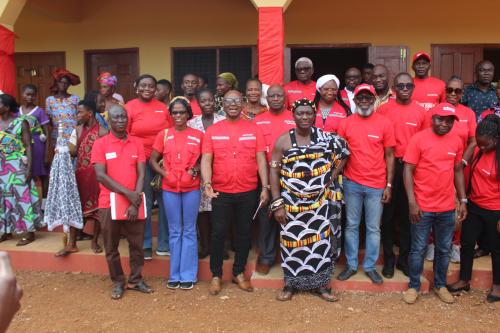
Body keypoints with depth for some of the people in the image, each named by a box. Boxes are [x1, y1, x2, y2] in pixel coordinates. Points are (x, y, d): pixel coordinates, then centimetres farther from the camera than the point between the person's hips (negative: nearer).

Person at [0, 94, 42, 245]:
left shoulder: (21, 122, -5)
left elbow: (28, 147, -7)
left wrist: (29, 168, -14)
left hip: (17, 166, -4)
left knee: (22, 196, -1)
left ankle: (28, 232, 6)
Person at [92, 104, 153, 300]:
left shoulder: (137, 143, 4)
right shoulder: (100, 144, -3)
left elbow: (141, 174, 0)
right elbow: (100, 175, -11)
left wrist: (136, 201, -11)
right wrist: (128, 193, -16)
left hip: (135, 203, 2)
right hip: (110, 203, -2)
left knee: (137, 244, 9)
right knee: (111, 246, 8)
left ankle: (136, 280, 25)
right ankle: (118, 282, 24)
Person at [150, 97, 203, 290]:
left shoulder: (198, 135, 1)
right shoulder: (163, 135, 3)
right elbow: (152, 160, 8)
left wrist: (195, 170, -10)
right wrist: (164, 173, -7)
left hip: (191, 188, -1)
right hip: (169, 189, 1)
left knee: (189, 231, 5)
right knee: (174, 232, 9)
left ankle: (188, 275, 15)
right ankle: (175, 274, 19)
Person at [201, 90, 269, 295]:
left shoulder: (253, 129, 3)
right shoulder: (213, 130, 2)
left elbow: (261, 160, 3)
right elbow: (206, 160, -3)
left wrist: (265, 187, -2)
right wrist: (207, 183, -18)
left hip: (248, 192, 1)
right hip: (221, 192, -1)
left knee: (244, 233, 11)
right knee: (219, 234, 5)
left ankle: (239, 273, 28)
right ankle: (216, 275, 21)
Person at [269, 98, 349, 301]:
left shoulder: (324, 137, -1)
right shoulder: (283, 141, -5)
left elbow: (344, 153, 10)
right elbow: (274, 171, -5)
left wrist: (332, 177, -1)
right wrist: (277, 203, -10)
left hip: (320, 201, 1)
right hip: (292, 202, -1)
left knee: (321, 240, 7)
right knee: (292, 241, 7)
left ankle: (321, 283, 24)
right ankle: (290, 283, 24)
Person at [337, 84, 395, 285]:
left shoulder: (385, 124, -3)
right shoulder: (346, 124, 0)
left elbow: (389, 156, 0)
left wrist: (389, 185, -3)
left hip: (376, 185, -1)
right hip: (352, 183, 1)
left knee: (374, 228, 9)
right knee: (351, 225, 11)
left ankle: (370, 266, 23)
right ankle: (351, 265, 24)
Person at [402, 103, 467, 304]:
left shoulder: (456, 142, 4)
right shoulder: (419, 139, -10)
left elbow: (458, 171, 12)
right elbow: (408, 170, -11)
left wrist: (463, 200, 8)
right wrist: (412, 202, -16)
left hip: (447, 208, 4)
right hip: (422, 207, -4)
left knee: (444, 249, 16)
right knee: (418, 249, 7)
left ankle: (440, 285, 33)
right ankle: (414, 286, 24)